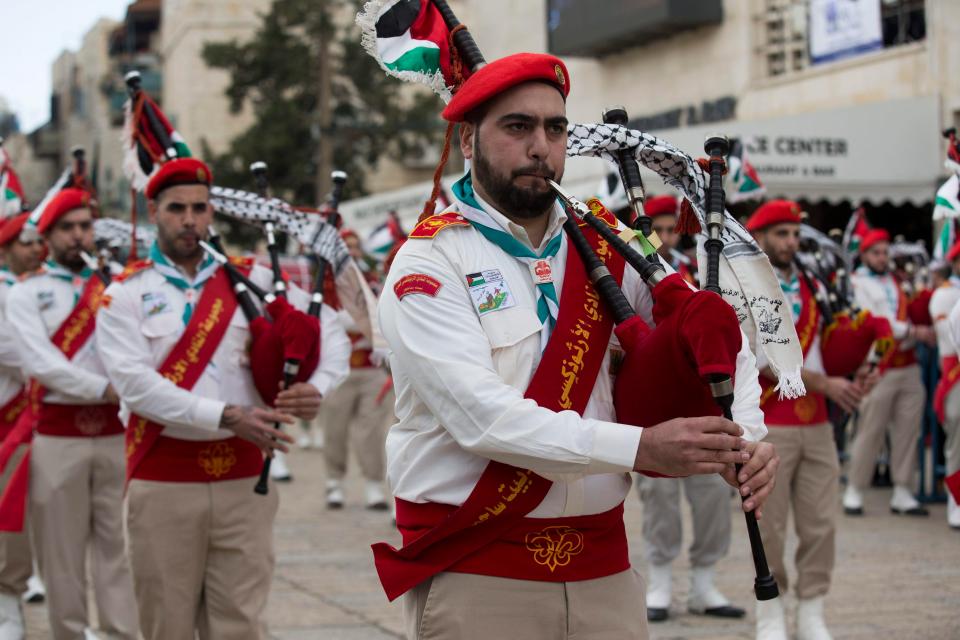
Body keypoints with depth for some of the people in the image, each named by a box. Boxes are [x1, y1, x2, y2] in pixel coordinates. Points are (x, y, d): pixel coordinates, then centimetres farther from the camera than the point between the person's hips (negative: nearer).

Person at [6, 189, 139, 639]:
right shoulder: (26, 293, 4)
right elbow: (39, 361, -11)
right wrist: (105, 389, -18)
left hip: (116, 431, 2)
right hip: (58, 435, -2)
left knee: (117, 543, 3)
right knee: (62, 547, 4)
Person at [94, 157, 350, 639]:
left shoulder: (250, 281, 9)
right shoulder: (126, 294, 1)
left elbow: (328, 328, 12)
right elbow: (134, 382, -12)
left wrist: (318, 386, -9)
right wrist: (227, 416, -20)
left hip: (242, 480, 2)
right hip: (163, 485, -2)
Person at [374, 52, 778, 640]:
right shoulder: (429, 264, -7)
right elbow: (483, 417, -19)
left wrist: (744, 440, -6)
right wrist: (641, 448, -24)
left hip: (604, 569, 4)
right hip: (474, 577, -4)